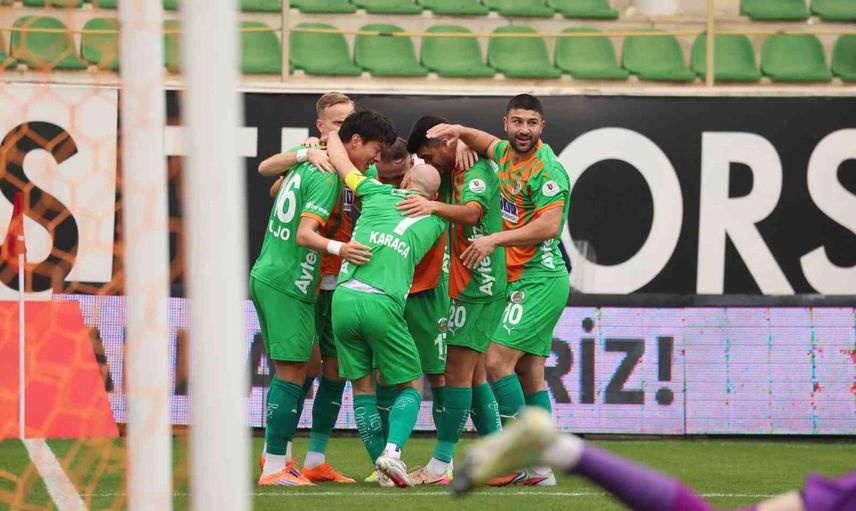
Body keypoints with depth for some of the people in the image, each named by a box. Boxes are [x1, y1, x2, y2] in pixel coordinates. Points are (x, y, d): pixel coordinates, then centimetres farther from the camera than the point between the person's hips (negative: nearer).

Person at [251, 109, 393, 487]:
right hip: (288, 285, -10)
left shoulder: (305, 166, 15)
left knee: (286, 371, 17)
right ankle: (274, 469, -9)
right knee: (291, 375, -9)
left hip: (266, 276, 10)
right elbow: (305, 234, -24)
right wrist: (338, 249, -42)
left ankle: (275, 456, 23)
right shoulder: (327, 178, -14)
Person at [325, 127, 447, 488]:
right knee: (411, 387, 10)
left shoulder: (378, 195, 15)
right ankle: (392, 450, -15)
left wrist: (330, 134, 46)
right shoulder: (434, 223, 17)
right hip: (383, 303, -2)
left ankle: (382, 465, 6)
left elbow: (340, 161, 26)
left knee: (362, 387, 11)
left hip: (344, 297, 2)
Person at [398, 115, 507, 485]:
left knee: (458, 374, -10)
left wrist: (433, 206, -47)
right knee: (473, 376, 13)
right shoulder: (456, 173, 14)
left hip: (478, 286, -10)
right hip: (471, 286, 10)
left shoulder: (477, 170, -14)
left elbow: (472, 212, -30)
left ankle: (440, 465, -9)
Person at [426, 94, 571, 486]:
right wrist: (460, 132, 9)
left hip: (539, 281, -9)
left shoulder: (546, 169, -15)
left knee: (497, 361, -14)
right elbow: (487, 143, 32)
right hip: (523, 281, 9)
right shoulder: (509, 155, 11)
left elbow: (548, 226, -25)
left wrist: (494, 240, -22)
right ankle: (541, 469, 9)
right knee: (528, 373, 8)